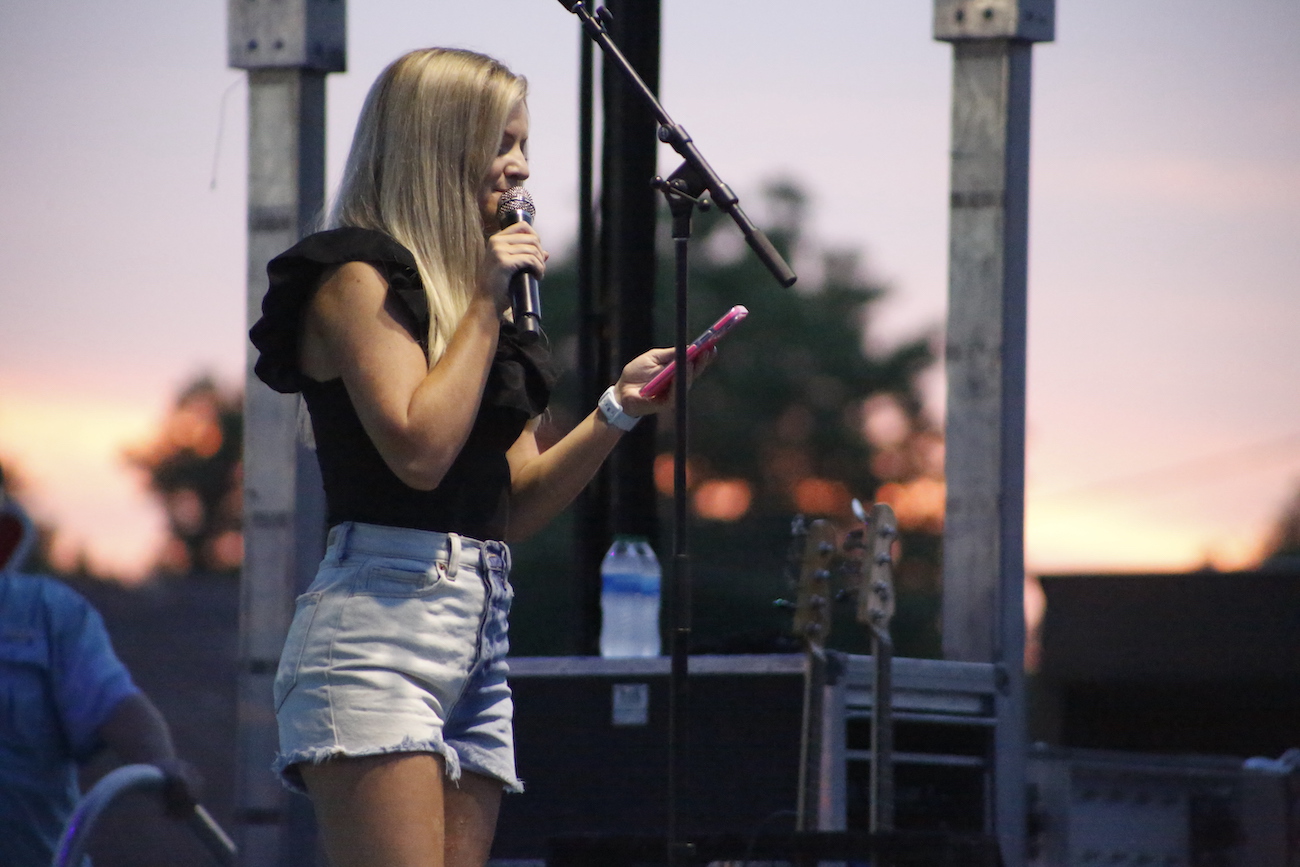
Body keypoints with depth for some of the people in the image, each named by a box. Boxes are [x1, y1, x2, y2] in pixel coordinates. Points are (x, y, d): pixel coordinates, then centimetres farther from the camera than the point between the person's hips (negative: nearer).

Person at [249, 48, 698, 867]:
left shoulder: (475, 291, 20)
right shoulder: (356, 278, -3)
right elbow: (420, 449, -17)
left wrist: (616, 413, 4)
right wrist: (485, 304, -7)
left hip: (482, 629, 8)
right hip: (382, 621, -8)